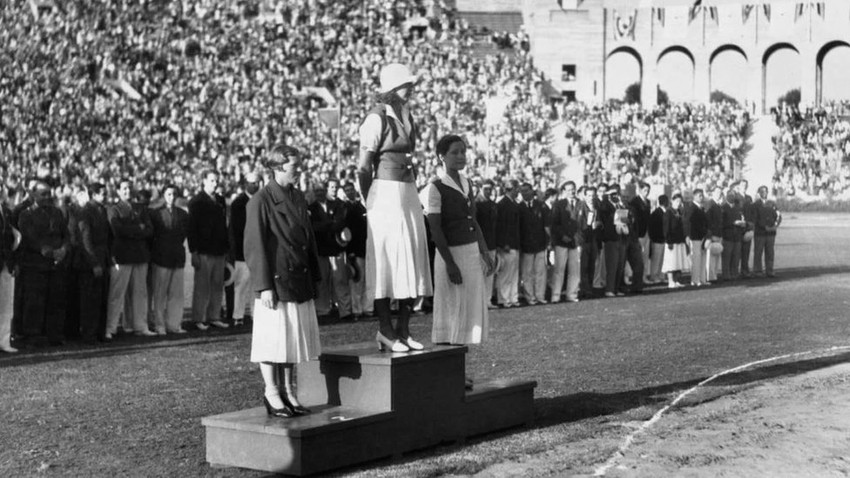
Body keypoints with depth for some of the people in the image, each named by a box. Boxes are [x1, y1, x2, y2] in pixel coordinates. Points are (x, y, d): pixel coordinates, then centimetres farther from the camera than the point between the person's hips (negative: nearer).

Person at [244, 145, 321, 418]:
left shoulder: (298, 198, 12)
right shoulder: (260, 202, -11)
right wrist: (264, 286, -16)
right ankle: (271, 394, 10)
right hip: (276, 282, -7)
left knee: (294, 337, 12)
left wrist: (314, 278, 15)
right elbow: (254, 247, -13)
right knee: (273, 338, -1)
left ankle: (289, 391, 22)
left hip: (300, 282, 7)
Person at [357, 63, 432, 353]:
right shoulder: (377, 119, -8)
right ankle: (385, 330, 3)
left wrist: (411, 192, 16)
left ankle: (403, 329, 16)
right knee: (387, 262, -5)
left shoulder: (407, 117, 15)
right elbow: (363, 168, -8)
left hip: (409, 194, 8)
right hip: (386, 193, -8)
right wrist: (370, 203, -3)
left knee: (414, 263, 8)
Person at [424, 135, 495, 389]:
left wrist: (485, 252, 12)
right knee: (451, 313, -4)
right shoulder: (436, 187, -11)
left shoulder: (467, 183, 12)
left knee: (471, 311, 10)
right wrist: (450, 263, -19)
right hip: (451, 254, -8)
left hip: (473, 253, 8)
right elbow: (435, 229, -15)